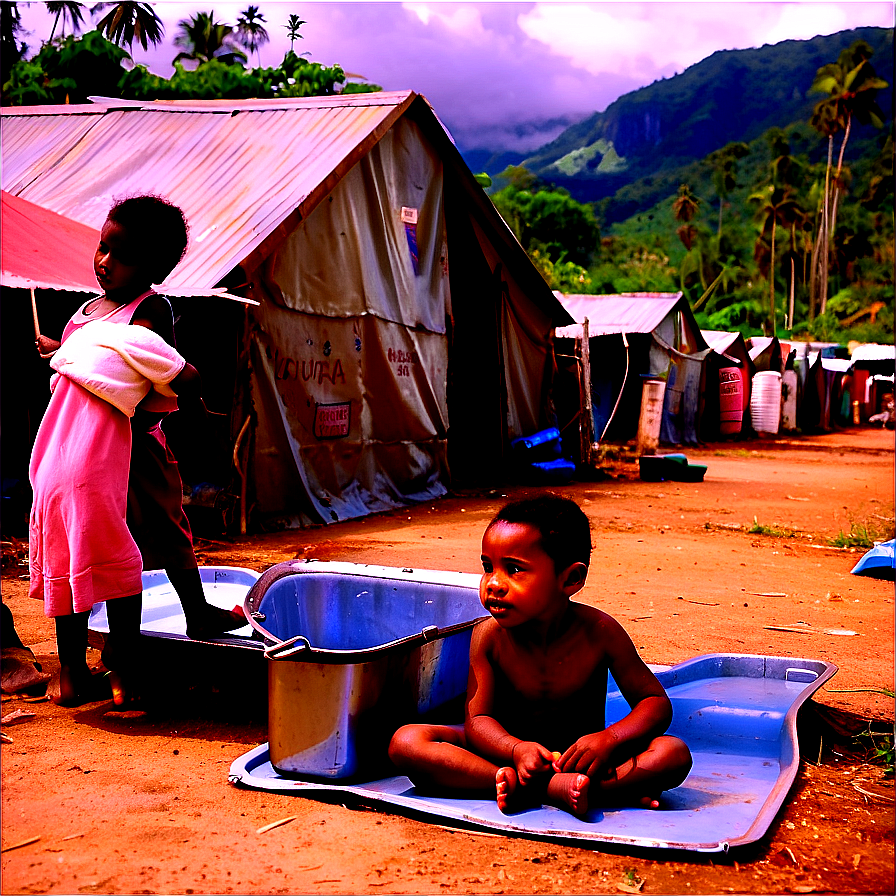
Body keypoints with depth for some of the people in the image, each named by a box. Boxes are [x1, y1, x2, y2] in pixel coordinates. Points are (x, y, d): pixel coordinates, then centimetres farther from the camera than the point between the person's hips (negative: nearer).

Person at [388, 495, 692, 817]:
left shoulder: (599, 631, -15)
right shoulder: (489, 636, -13)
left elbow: (656, 702, -9)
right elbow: (477, 718, -12)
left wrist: (609, 738, -30)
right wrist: (516, 749, -36)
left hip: (580, 758, 0)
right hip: (509, 751, 0)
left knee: (674, 754, -26)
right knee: (405, 743, -23)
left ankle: (523, 790, -34)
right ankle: (554, 788, -33)